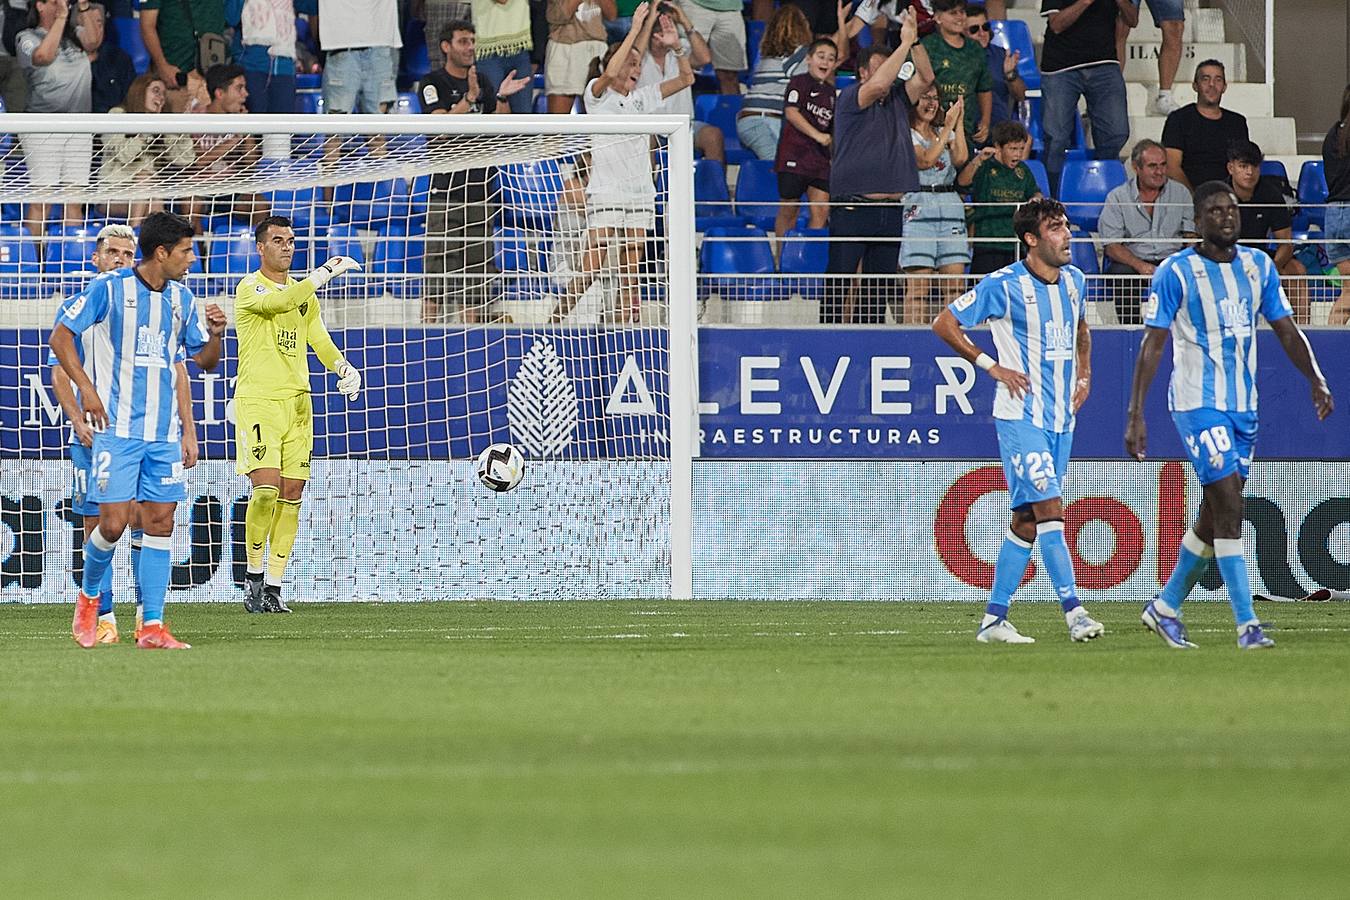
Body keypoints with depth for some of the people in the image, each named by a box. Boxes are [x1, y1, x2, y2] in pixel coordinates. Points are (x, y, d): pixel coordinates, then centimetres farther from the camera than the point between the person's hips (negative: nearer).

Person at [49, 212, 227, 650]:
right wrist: (86, 388, -15)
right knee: (113, 522, -9)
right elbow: (60, 337, -4)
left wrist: (215, 334, -4)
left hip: (164, 432, 5)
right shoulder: (109, 288, -6)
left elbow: (204, 360, 19)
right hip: (118, 428, -5)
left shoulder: (182, 299, 11)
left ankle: (152, 626, 2)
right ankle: (88, 597, 18)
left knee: (160, 523, 0)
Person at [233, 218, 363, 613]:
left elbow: (320, 340, 14)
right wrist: (326, 272, -24)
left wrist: (344, 368, -6)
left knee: (291, 493, 1)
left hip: (297, 401, 6)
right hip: (257, 399, -6)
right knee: (266, 488, -16)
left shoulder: (305, 292, 17)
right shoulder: (249, 288, -3)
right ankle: (254, 575, 0)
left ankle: (273, 586, 6)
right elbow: (280, 302, -24)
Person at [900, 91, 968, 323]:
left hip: (950, 206, 6)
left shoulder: (943, 132, 19)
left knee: (954, 285, 0)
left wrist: (959, 123, 1)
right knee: (918, 286, -10)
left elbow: (960, 158, 1)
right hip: (918, 207, -6)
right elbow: (925, 160, -14)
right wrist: (948, 126, -11)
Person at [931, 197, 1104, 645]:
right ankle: (1074, 611, -20)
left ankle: (994, 619, 12)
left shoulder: (1074, 281, 9)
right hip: (1020, 416, -7)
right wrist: (991, 365, -8)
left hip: (1061, 418, 7)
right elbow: (944, 323, -4)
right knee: (1049, 508, -16)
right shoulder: (1004, 286, -10)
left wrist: (1085, 373, 16)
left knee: (1025, 521, 7)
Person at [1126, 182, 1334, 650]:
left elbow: (1287, 330, 11)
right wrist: (1135, 414, -11)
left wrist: (1316, 380, -6)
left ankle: (1165, 607, 27)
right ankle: (1247, 624, -16)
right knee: (1229, 505, -15)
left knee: (1215, 516, 10)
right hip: (1197, 403, -6)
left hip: (1244, 405, 6)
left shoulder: (1259, 267, 8)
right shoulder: (1175, 272, -7)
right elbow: (1152, 344, -6)